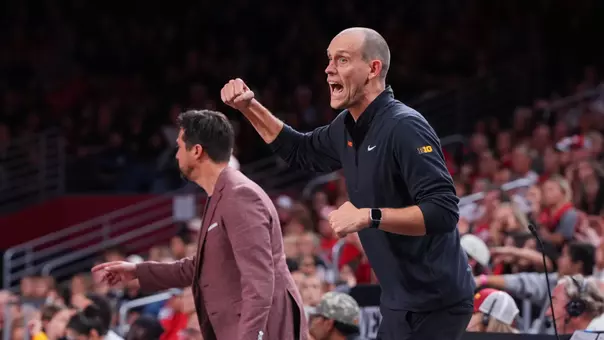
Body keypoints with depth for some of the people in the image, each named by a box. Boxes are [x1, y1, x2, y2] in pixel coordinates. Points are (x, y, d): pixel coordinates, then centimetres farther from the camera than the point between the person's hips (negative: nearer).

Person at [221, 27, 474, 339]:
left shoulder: (404, 128, -21)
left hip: (433, 303, -9)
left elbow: (443, 212, -27)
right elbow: (300, 151, 28)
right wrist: (249, 107, 16)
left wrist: (368, 217, -29)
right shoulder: (348, 128, 8)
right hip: (402, 300, 9)